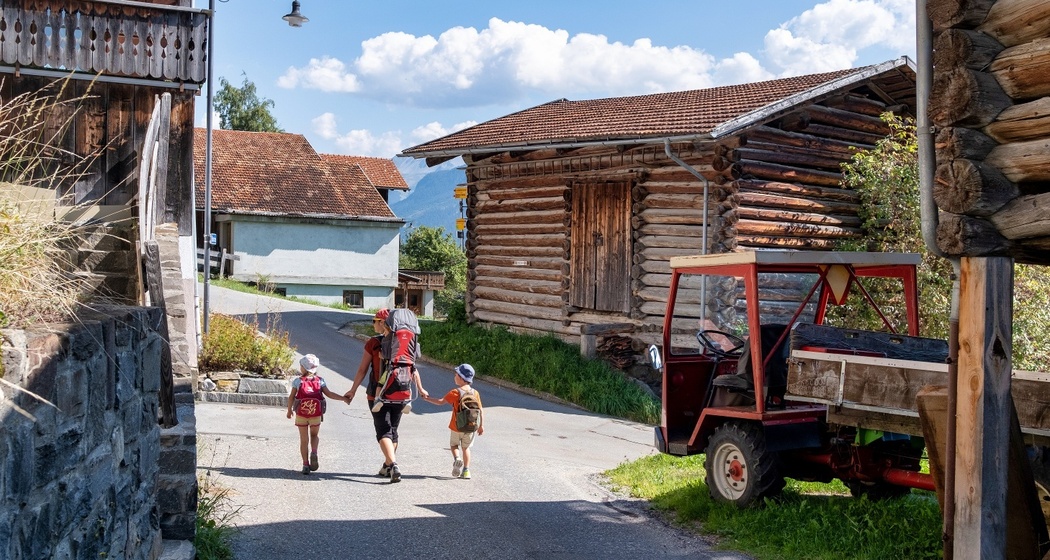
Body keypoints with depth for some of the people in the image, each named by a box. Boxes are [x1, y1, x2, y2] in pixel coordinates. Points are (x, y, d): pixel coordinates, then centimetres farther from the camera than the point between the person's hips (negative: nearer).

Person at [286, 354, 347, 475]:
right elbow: (329, 393, -4)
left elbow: (291, 397, -1)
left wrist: (289, 410, 13)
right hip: (316, 415, 1)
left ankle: (306, 464, 7)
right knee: (314, 435, 20)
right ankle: (314, 453, -9)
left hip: (301, 415, -1)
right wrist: (343, 398, 3)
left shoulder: (298, 381, -3)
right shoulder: (320, 381, 0)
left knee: (304, 439, 8)